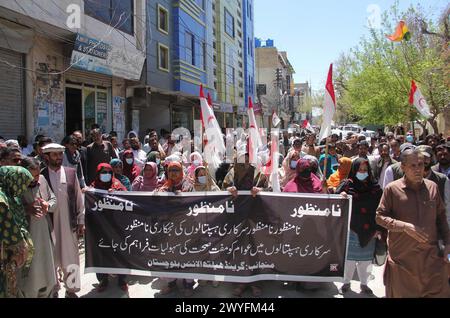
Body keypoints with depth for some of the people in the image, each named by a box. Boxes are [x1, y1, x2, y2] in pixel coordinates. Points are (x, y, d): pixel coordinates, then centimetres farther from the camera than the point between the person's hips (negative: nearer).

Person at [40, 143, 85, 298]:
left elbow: (78, 197, 5)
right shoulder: (41, 175, -3)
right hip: (49, 224, -1)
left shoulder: (71, 172, 3)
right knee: (52, 259, 10)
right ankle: (53, 289, 27)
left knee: (71, 259, 9)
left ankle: (71, 289, 24)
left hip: (70, 223, 1)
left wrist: (81, 221, 4)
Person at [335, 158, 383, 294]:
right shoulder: (347, 185, -3)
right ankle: (346, 282, 26)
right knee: (349, 257, 7)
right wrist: (341, 196, -26)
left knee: (365, 258, 12)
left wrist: (378, 228, -1)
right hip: (351, 229, -2)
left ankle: (364, 283, 30)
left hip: (369, 231, 2)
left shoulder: (374, 187, 3)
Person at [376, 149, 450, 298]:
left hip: (431, 255, 3)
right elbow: (380, 217, -6)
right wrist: (405, 226, -18)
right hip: (402, 257, -3)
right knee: (401, 293, 11)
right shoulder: (392, 189, -7)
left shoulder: (432, 187, 4)